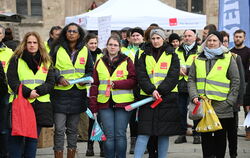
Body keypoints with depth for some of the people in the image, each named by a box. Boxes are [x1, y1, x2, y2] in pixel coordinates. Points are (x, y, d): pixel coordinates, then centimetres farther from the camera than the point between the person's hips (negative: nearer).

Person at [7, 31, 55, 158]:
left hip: (40, 104, 3)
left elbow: (51, 82, 6)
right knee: (16, 138, -5)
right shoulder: (16, 60, 6)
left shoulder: (46, 62, 14)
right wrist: (27, 92, -17)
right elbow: (12, 81, -4)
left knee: (33, 138, 5)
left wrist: (37, 91, -11)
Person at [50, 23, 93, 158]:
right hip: (60, 93, -3)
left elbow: (90, 70, 14)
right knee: (59, 129, -7)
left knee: (72, 129, 11)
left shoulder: (85, 51, 10)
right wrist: (59, 78, -15)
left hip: (78, 94, 3)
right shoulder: (57, 49, 1)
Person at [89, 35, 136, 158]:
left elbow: (133, 81, -2)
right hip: (105, 103, 2)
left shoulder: (127, 61, 5)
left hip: (122, 103, -2)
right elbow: (94, 85, 11)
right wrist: (93, 106, 4)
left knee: (120, 135, 0)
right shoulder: (100, 62, 12)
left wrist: (116, 84, -14)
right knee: (109, 136, 0)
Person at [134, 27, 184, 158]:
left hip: (167, 97, 0)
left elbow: (173, 76, -3)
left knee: (164, 133, 4)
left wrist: (160, 91, -14)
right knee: (143, 132, -6)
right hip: (147, 97, 0)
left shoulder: (172, 55, 7)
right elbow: (141, 75, 0)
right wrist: (152, 90, -15)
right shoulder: (145, 55, 11)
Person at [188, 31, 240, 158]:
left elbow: (235, 82, 2)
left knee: (220, 136, 5)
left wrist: (229, 101, -6)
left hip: (222, 107, -2)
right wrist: (194, 96, -5)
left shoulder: (228, 59, 3)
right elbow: (191, 79, 10)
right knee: (205, 136, 5)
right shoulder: (198, 60, 12)